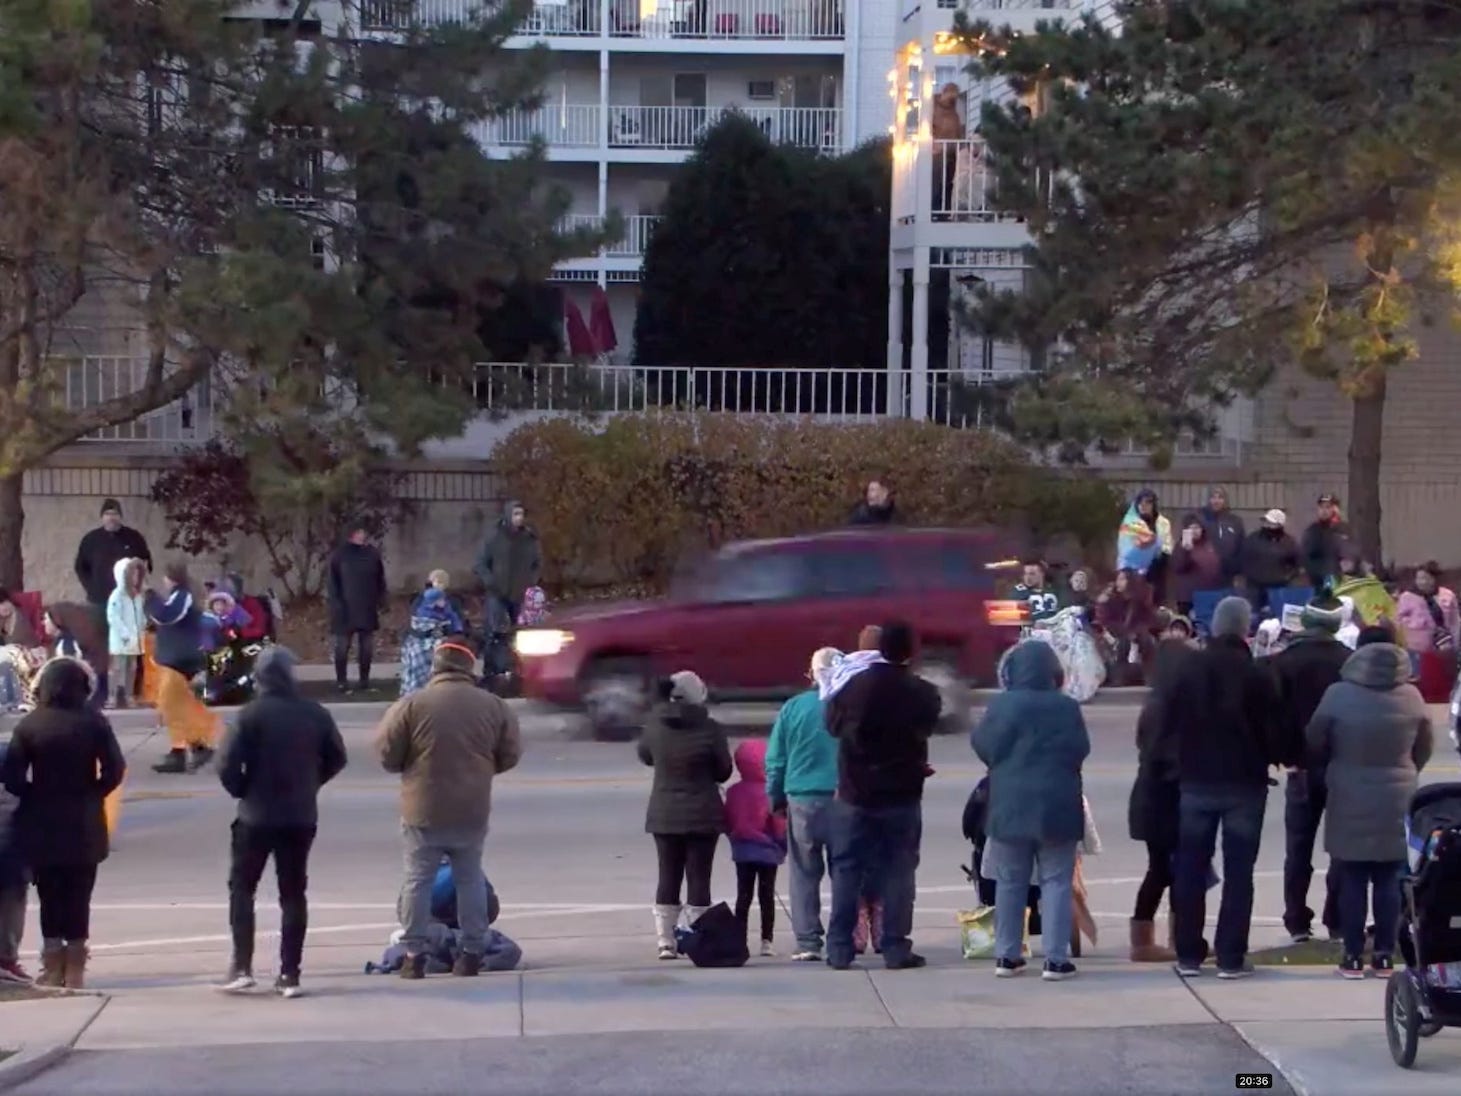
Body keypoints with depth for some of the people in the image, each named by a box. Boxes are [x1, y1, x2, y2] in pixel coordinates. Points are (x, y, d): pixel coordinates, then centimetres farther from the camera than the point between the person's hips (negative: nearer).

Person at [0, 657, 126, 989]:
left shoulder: (29, 725, -7)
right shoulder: (94, 722, -6)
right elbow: (114, 770, -10)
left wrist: (35, 797, 5)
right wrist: (92, 794, 6)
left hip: (42, 824, 0)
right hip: (84, 824, 0)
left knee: (50, 896, 9)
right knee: (78, 896, 8)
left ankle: (53, 968, 8)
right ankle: (75, 969, 8)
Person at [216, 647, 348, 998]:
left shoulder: (252, 713, -13)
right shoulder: (315, 714, 0)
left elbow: (227, 764, -17)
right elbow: (336, 758, 8)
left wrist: (241, 791, 1)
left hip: (257, 815, -3)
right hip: (301, 817, 3)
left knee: (242, 888, 10)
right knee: (293, 893, 9)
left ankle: (242, 966, 0)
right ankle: (289, 974, 5)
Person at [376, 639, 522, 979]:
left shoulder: (413, 705, -11)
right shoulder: (493, 706, -2)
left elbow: (386, 754, -7)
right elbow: (510, 755, 5)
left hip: (423, 812, -2)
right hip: (472, 812, 2)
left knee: (418, 881, 8)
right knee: (470, 880, 15)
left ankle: (414, 956, 8)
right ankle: (472, 954, 16)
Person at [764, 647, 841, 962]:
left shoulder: (793, 707, -1)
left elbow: (775, 759, 3)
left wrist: (776, 798, 12)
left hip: (803, 801, 0)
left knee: (804, 872, 6)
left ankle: (808, 942, 0)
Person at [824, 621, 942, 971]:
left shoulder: (854, 686, -9)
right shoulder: (921, 693, -11)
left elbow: (833, 724, 4)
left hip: (855, 795, 1)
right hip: (902, 797, -1)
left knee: (846, 870, 8)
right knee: (898, 871, 6)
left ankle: (839, 949, 7)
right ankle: (896, 949, 5)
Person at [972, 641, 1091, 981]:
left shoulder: (1001, 706, -7)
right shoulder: (1067, 708, -7)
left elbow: (983, 745, -2)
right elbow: (1081, 751, -1)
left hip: (1010, 805, 1)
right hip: (1056, 805, -1)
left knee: (1010, 882, 11)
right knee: (1056, 882, 3)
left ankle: (1007, 955, 14)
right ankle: (1056, 958, -2)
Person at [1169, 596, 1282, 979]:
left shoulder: (1188, 668, -1)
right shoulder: (1257, 675, -11)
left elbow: (1170, 721, 2)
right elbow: (1271, 730, -6)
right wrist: (1269, 756, 12)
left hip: (1196, 780, 3)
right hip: (1244, 782, -3)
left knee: (1190, 868, 10)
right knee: (1238, 871, 3)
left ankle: (1188, 954, 11)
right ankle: (1231, 957, 0)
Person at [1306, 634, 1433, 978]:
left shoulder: (1339, 695, -13)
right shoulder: (1412, 697, -6)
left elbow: (1315, 742, -2)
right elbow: (1423, 748, 7)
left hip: (1350, 800, -2)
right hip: (1397, 799, 2)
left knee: (1353, 881, 5)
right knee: (1389, 881, 8)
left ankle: (1354, 956, 6)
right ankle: (1385, 955, 10)